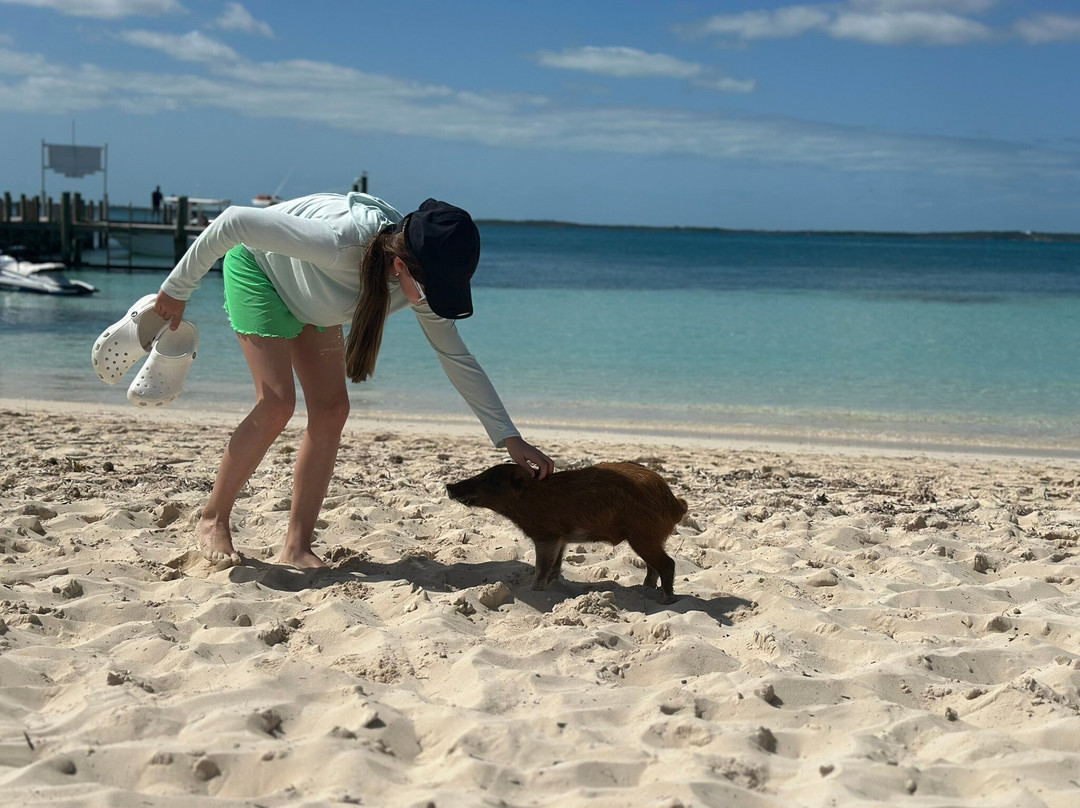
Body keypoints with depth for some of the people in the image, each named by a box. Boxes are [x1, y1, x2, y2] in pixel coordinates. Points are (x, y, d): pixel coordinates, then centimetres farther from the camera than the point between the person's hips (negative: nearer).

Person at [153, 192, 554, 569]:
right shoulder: (339, 243, -45)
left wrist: (511, 440, -19)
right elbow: (234, 222, -37)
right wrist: (178, 288, -24)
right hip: (258, 264, -6)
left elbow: (456, 357, -15)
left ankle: (296, 549, 2)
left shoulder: (425, 279, -25)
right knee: (276, 404, -17)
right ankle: (213, 520, 2)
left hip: (308, 294, 6)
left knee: (331, 410, -5)